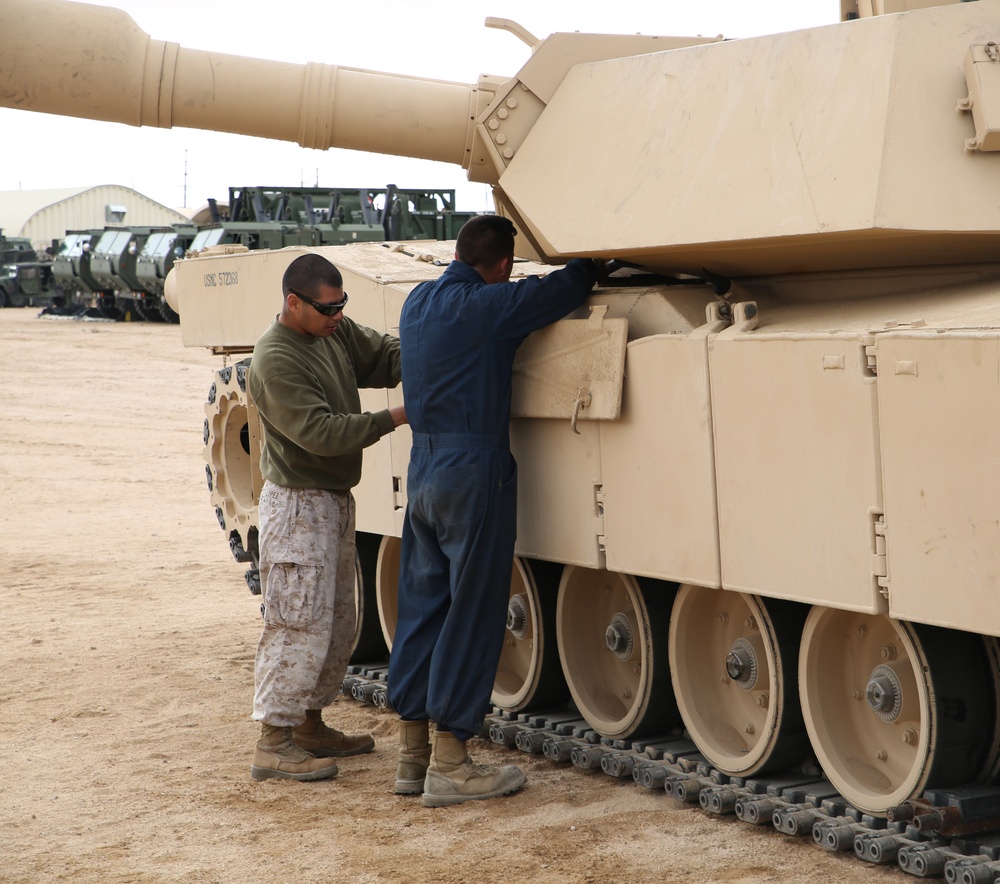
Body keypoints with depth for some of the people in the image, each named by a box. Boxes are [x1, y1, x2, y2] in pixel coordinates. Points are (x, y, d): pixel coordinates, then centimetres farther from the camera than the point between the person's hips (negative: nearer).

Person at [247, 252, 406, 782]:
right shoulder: (275, 361, -21)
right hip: (298, 505, -10)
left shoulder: (335, 332, 5)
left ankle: (309, 725, 28)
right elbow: (320, 433, -25)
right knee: (301, 625, -9)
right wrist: (393, 419, -23)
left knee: (338, 623, 16)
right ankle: (274, 743, -4)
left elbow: (385, 356, 12)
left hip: (336, 500, 10)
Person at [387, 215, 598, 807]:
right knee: (472, 616, -2)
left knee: (421, 608, 12)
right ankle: (449, 765, 1)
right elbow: (567, 289, -6)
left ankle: (413, 753, 18)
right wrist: (592, 264, 14)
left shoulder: (418, 304, 11)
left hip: (424, 469, 8)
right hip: (476, 473, -8)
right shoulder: (488, 306, -13)